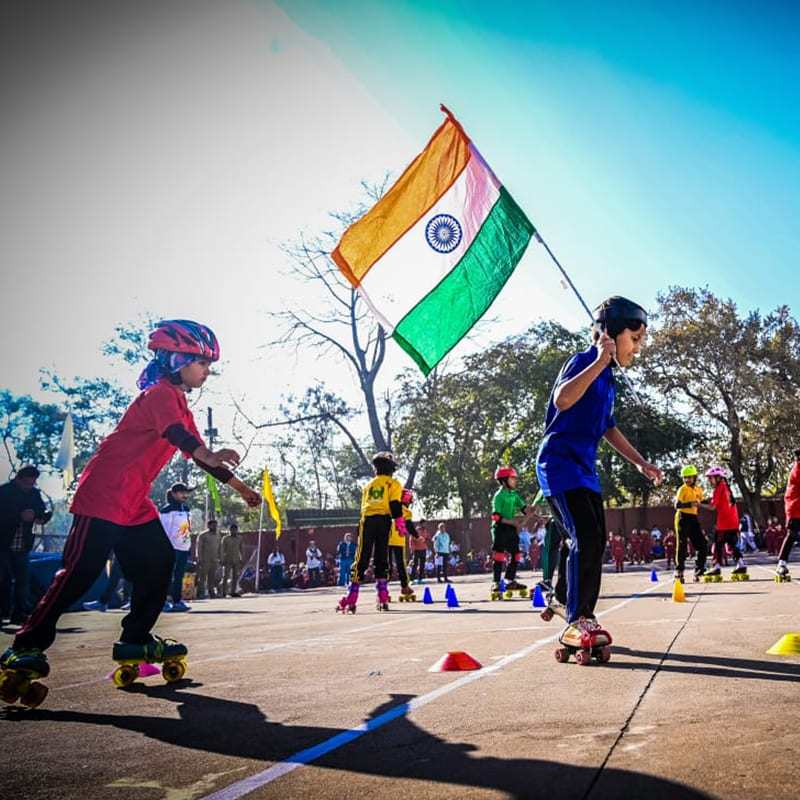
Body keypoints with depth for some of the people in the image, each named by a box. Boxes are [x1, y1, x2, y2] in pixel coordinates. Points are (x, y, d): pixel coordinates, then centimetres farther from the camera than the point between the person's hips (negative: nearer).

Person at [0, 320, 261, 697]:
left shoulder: (179, 403, 17)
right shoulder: (161, 394, -13)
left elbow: (197, 452, 22)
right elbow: (174, 433, -33)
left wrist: (240, 486, 20)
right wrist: (208, 455, -50)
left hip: (135, 503, 10)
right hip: (102, 495, -10)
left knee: (159, 561, 5)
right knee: (81, 570, -12)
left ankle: (135, 639, 15)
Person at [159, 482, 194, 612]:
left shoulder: (186, 510, 16)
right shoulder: (167, 510, -9)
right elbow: (164, 530, -13)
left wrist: (189, 545, 16)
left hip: (184, 548, 8)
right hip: (171, 548, -8)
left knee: (179, 575, 9)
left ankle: (177, 600, 11)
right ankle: (165, 601, -7)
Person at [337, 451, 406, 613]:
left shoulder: (369, 485, 23)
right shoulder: (393, 484, 9)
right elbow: (395, 506, -5)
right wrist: (400, 524, -7)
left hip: (367, 521, 3)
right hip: (384, 520, -2)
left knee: (361, 560, 0)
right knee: (381, 560, 3)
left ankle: (351, 599, -6)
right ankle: (383, 598, -2)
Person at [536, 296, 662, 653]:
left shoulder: (607, 380, 16)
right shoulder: (583, 362, -11)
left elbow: (608, 428, 27)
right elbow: (562, 399, -31)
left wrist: (640, 462, 26)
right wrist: (600, 362, -31)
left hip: (584, 469, 10)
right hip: (560, 463, -10)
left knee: (594, 541, 10)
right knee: (585, 538, -18)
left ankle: (582, 616, 21)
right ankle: (575, 623, -12)